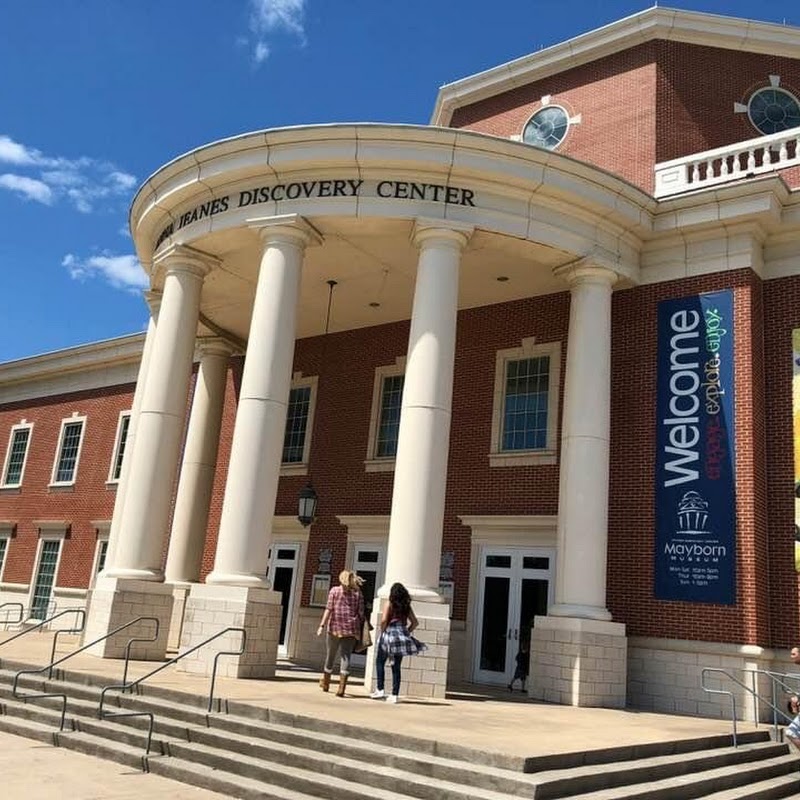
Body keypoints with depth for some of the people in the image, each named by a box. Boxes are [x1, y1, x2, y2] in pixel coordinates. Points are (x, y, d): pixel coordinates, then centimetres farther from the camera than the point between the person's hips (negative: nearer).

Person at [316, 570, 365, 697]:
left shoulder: (334, 590, 2)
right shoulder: (358, 593, 6)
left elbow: (329, 609, -5)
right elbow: (361, 613, 2)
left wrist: (322, 625, -7)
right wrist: (360, 629, 9)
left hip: (334, 627, 0)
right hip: (351, 629, 0)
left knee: (330, 655, 14)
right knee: (346, 656, -1)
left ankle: (325, 683, 31)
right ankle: (342, 687, -12)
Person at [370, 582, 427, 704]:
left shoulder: (389, 603, -4)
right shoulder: (407, 606, 10)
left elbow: (384, 620, -14)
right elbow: (415, 622, 10)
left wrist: (382, 632, 0)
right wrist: (407, 632, 14)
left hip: (389, 634, -4)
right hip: (402, 637, 4)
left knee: (380, 662, 11)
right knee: (396, 666, 9)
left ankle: (380, 690, 3)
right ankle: (395, 695, 6)